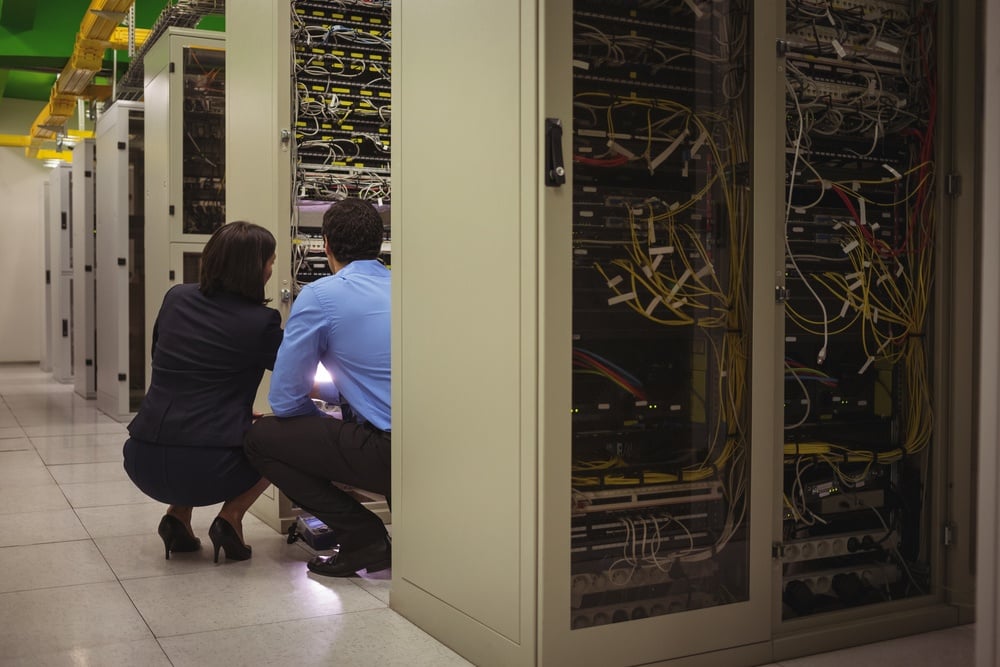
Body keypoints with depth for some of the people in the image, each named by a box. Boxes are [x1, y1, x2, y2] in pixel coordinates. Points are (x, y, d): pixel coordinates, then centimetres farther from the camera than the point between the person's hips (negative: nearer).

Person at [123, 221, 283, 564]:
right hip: (204, 471, -5)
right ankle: (231, 516, 7)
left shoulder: (176, 298, 9)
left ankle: (178, 515, 18)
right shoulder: (259, 322, -5)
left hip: (143, 462, 5)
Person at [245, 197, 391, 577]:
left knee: (261, 438, 7)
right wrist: (325, 390, 38)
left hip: (391, 450, -8)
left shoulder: (319, 296, -3)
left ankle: (364, 540, 2)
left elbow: (284, 400, -2)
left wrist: (323, 419, 17)